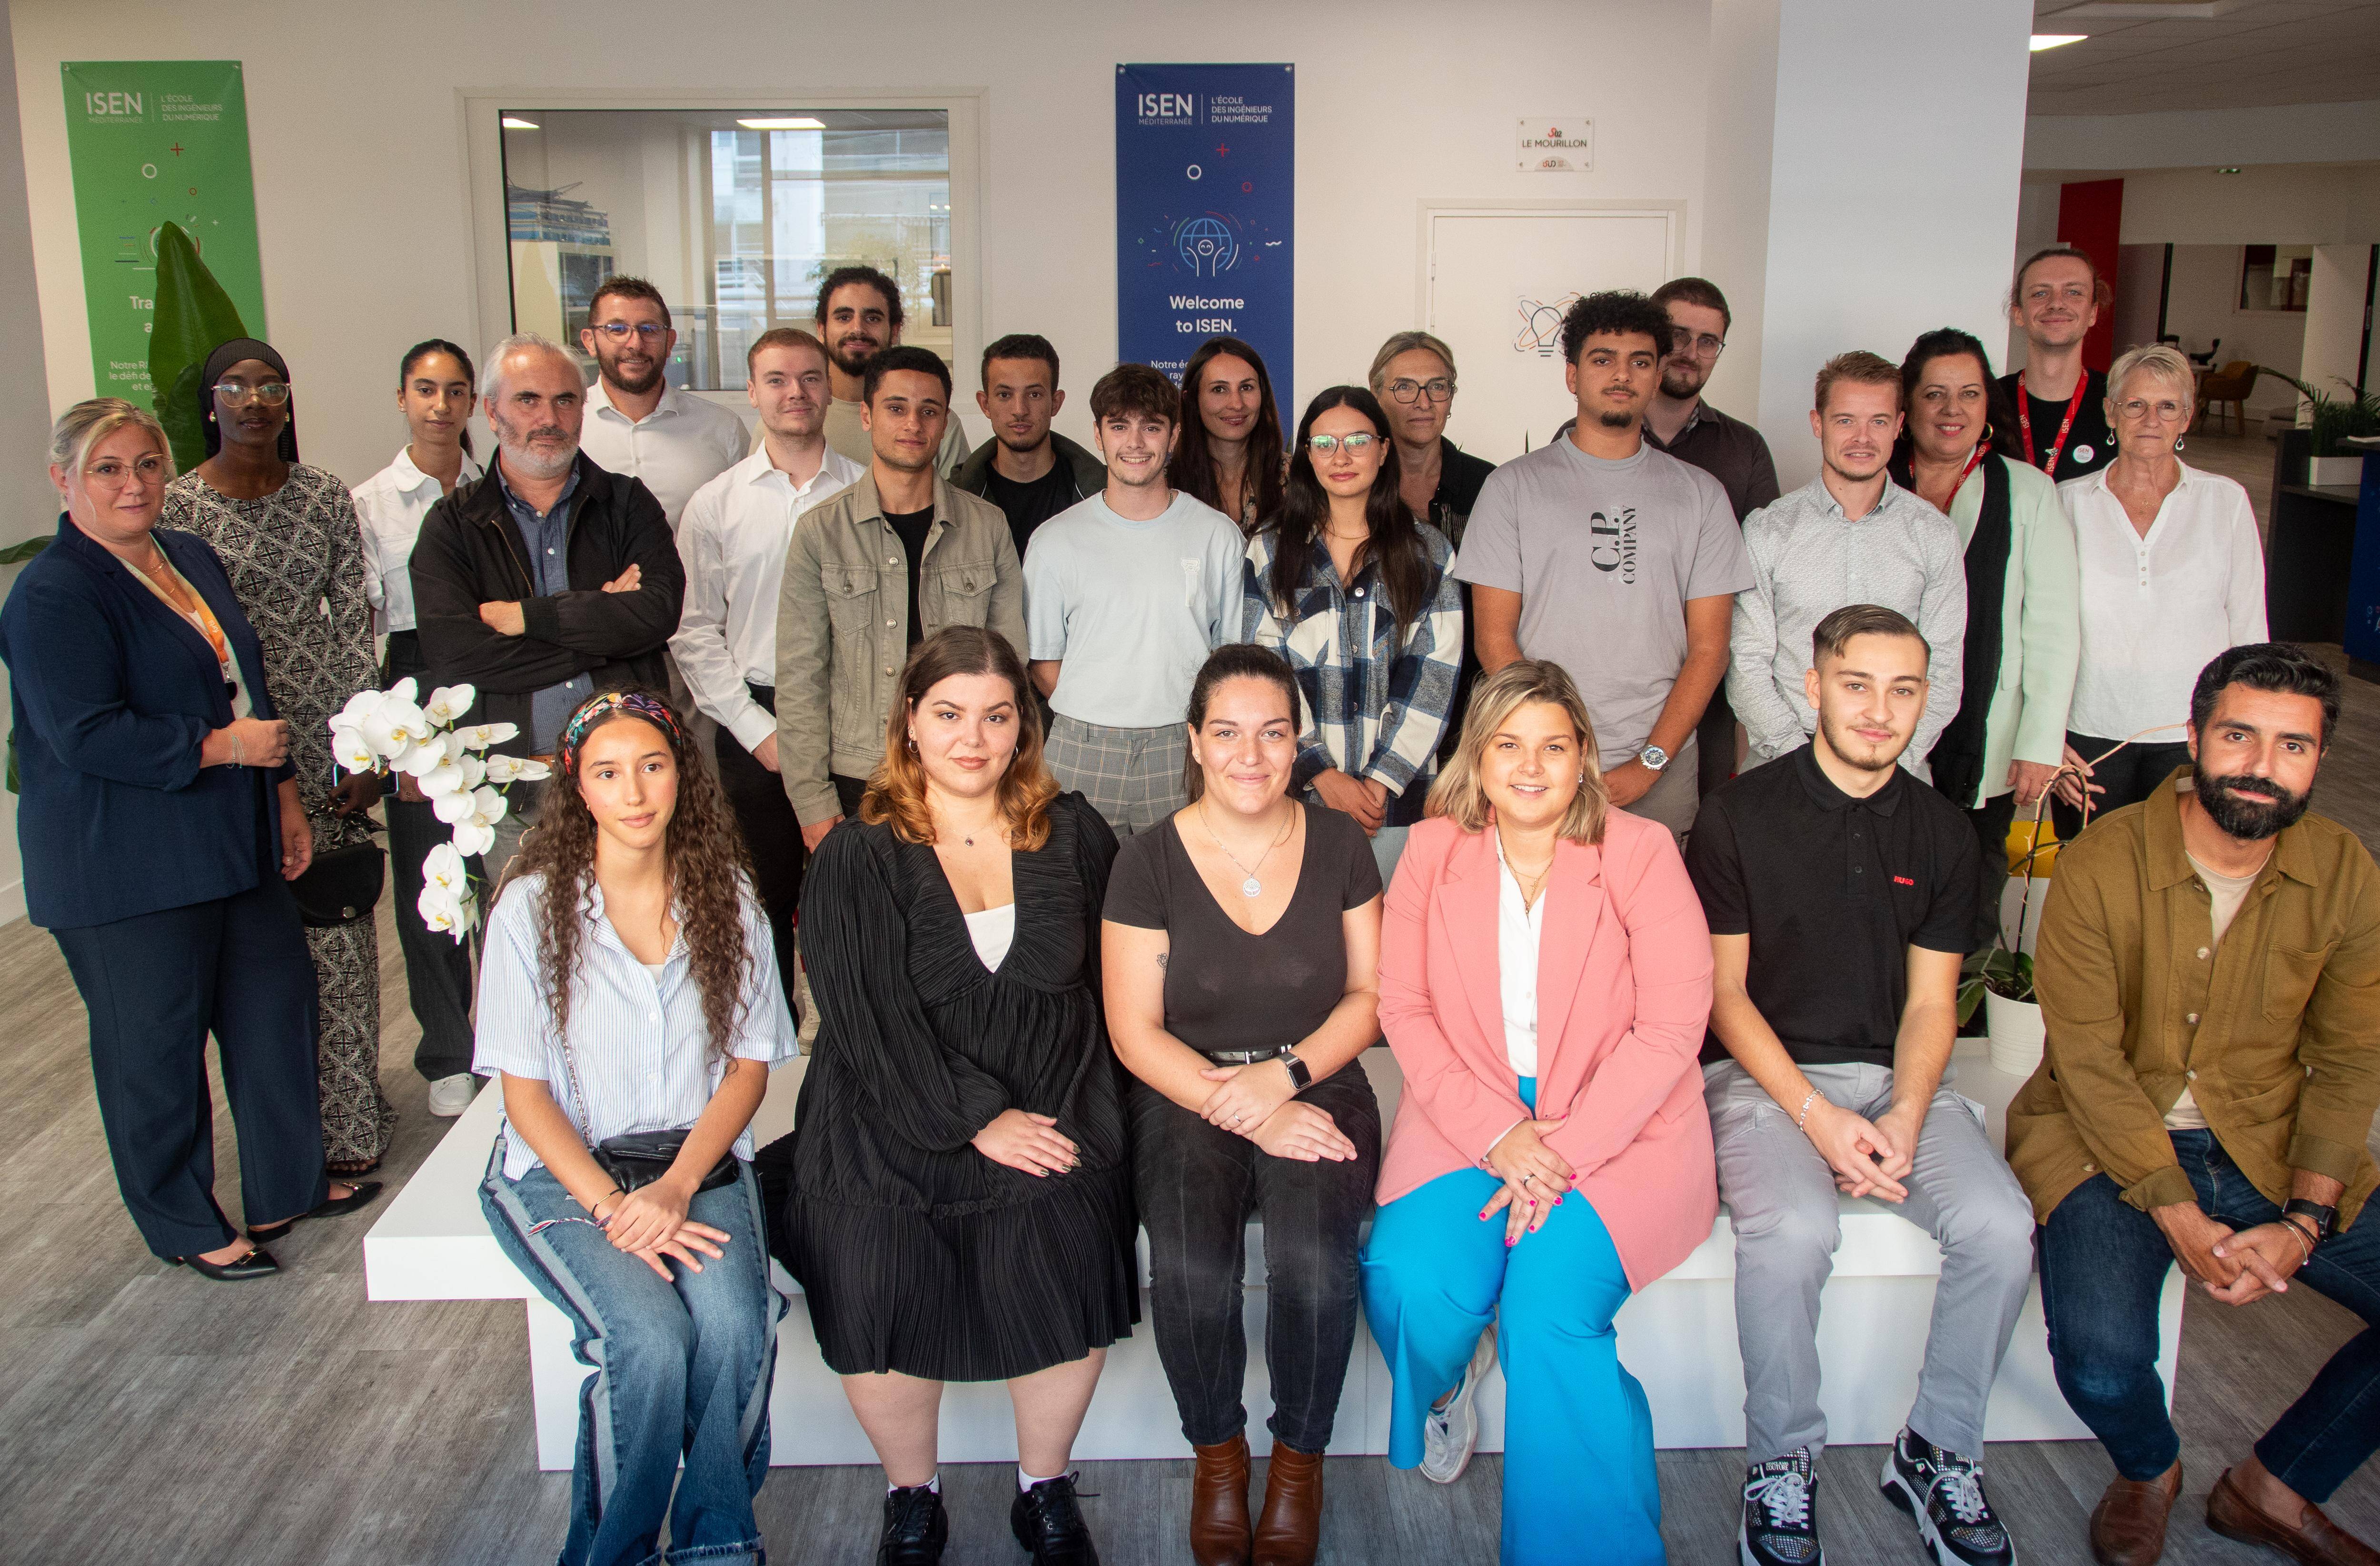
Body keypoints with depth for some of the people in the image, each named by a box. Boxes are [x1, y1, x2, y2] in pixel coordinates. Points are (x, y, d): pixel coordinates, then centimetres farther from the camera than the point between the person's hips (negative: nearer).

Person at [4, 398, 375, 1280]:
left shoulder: (191, 559, 12)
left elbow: (248, 692, 19)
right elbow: (84, 735, -23)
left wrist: (283, 796, 17)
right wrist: (222, 747, -19)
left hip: (232, 846, 8)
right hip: (124, 870, -8)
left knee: (277, 1010, 14)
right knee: (154, 1049, 6)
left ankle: (286, 1189, 31)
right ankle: (185, 1228, 23)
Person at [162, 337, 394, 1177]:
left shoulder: (325, 496, 4)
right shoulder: (177, 506, -2)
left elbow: (354, 624, 3)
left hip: (329, 732, 2)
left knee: (342, 929, 5)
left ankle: (351, 1117, 18)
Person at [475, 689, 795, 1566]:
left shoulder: (727, 901, 5)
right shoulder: (532, 909, -2)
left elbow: (750, 1064, 4)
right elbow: (523, 1090, -3)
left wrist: (677, 1186, -12)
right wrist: (612, 1207, -16)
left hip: (698, 1158, 2)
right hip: (564, 1167, -2)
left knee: (736, 1324, -28)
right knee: (651, 1337, -28)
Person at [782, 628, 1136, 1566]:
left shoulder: (1073, 837, 11)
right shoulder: (857, 859, 4)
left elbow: (1108, 982, 11)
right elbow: (866, 1018, -6)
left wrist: (1049, 1110, -2)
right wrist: (978, 1118, -13)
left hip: (1049, 1111, 1)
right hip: (894, 1120, -1)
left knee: (1065, 1266, -23)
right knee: (876, 1285, -22)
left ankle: (1045, 1489, 4)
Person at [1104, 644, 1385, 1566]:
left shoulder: (1337, 844, 4)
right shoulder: (1149, 862, -2)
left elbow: (1370, 995, 5)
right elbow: (1136, 1032, -4)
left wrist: (1283, 1076, -12)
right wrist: (1246, 1112, -15)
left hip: (1317, 1088, 1)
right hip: (1185, 1098, -1)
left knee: (1314, 1260, -28)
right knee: (1190, 1269, -28)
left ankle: (1300, 1455, 1)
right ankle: (1216, 1451, 2)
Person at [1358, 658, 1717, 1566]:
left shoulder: (1641, 854, -3)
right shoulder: (1432, 851, 4)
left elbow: (1670, 1028, -7)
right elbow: (1405, 1008, 1)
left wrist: (1563, 1150, -16)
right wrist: (1495, 1133, -12)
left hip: (1617, 1127, -2)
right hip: (1467, 1115, 2)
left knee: (1550, 1311, -25)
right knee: (1408, 1280, -23)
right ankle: (1451, 1376, 16)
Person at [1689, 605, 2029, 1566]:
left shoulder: (1942, 832, 8)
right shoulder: (1739, 817, -3)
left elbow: (1931, 1001, 8)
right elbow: (1723, 993, -4)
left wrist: (1902, 1119, -11)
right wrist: (1816, 1114, -15)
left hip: (1898, 1075, 4)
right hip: (1762, 1069, -3)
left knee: (1999, 1226, -23)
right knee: (1792, 1230, -32)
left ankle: (1939, 1452, 0)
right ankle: (1781, 1467, -9)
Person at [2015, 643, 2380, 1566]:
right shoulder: (2099, 867, -15)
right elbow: (2088, 1061, -14)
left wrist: (2302, 1222, -12)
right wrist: (2179, 1217, -21)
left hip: (2271, 1144, 5)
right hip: (2110, 1141, -4)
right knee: (2100, 1362, -25)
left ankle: (2272, 1486, 14)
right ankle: (2148, 1470, 15)